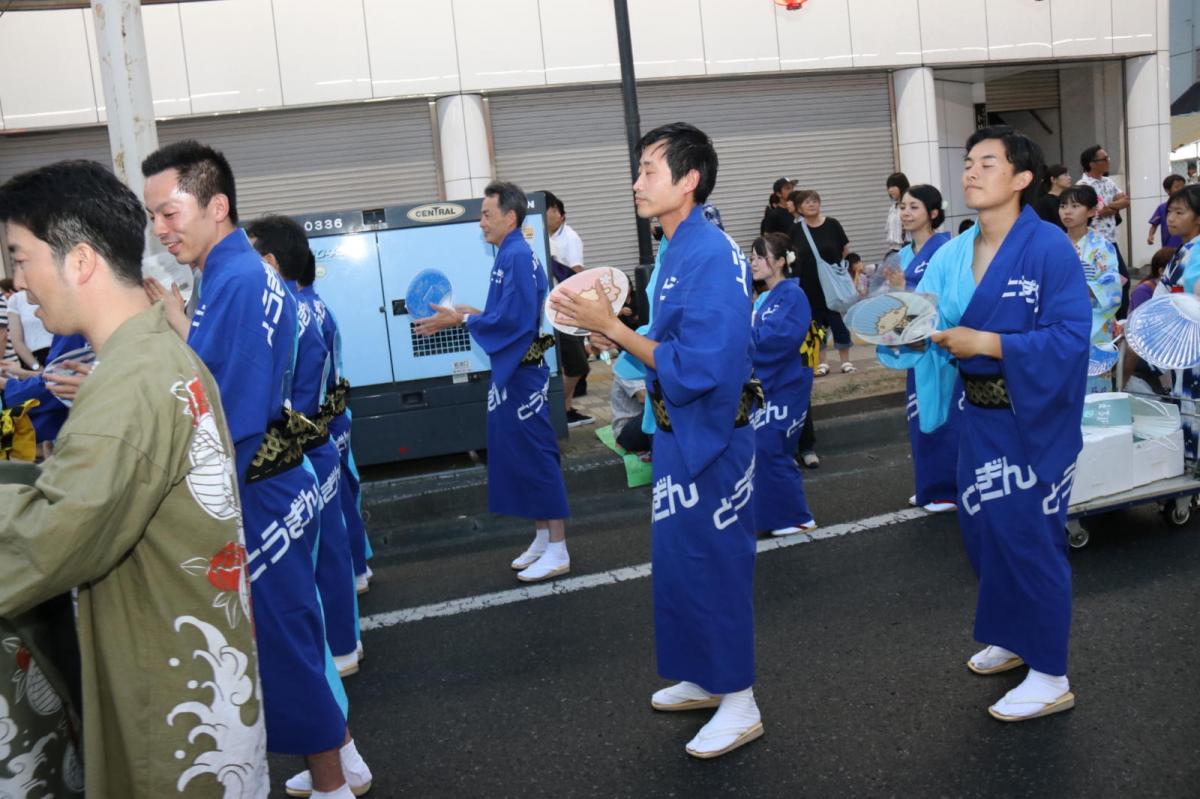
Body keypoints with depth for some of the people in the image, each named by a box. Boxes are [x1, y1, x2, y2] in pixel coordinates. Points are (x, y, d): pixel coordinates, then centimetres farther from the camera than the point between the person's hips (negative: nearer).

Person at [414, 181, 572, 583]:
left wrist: (461, 320, -16)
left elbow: (514, 319, -24)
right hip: (511, 370, 10)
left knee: (535, 454, -3)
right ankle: (543, 538, 25)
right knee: (518, 454, 15)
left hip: (522, 373, -10)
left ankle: (557, 551, 6)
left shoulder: (518, 257, -18)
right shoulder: (510, 255, 12)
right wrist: (471, 312, 10)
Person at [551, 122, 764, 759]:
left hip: (708, 437, -10)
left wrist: (612, 328, -23)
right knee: (679, 559, 19)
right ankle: (704, 679, 36)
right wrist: (616, 335, 2)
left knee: (714, 563, 3)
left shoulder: (713, 257, -22)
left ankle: (739, 705, 20)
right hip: (679, 432, 10)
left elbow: (699, 366, -28)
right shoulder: (679, 251, 8)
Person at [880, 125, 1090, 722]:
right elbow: (930, 322, 4)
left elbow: (1072, 336, -21)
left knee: (1029, 538, 1)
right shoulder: (954, 254, 4)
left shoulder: (1049, 248, -16)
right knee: (983, 530, 16)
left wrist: (988, 344, -25)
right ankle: (1014, 638, 38)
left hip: (1035, 418, -7)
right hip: (979, 416, 7)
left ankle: (1050, 677, 16)